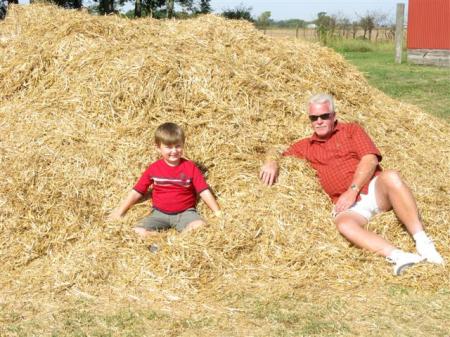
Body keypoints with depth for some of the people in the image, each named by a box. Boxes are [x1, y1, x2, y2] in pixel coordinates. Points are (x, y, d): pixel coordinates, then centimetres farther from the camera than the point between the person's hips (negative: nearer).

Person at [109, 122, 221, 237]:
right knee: (138, 231, -24)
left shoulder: (190, 167, -2)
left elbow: (204, 192, -1)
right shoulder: (153, 168, 2)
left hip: (185, 212, -1)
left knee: (200, 226, -33)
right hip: (160, 213, 1)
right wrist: (119, 212, 7)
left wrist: (218, 212, -8)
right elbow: (137, 192, 9)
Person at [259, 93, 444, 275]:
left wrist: (353, 190, -13)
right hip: (349, 206, 1)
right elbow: (276, 154, 25)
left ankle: (422, 242, -36)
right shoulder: (305, 147, 22)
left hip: (374, 190, -1)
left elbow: (370, 159, 0)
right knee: (344, 224, -35)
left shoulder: (351, 130, 14)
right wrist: (271, 163, -1)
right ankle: (398, 256, -49)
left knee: (391, 177, -35)